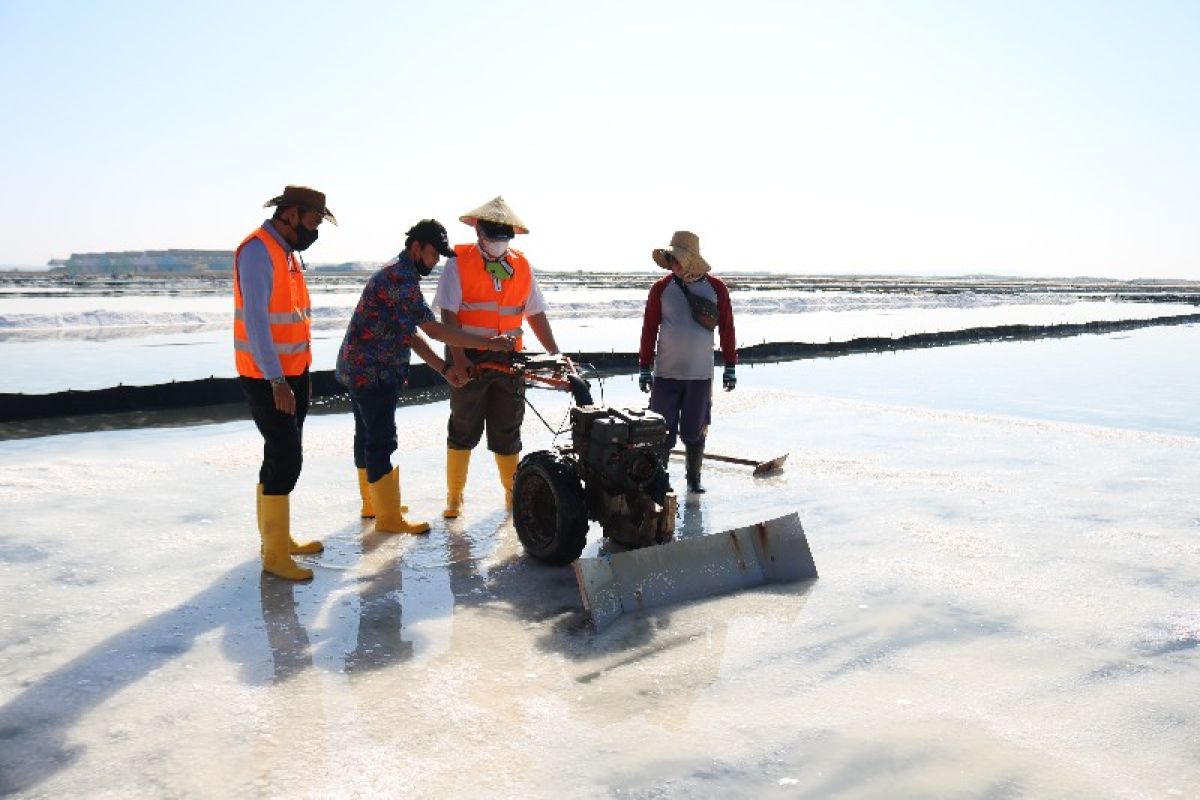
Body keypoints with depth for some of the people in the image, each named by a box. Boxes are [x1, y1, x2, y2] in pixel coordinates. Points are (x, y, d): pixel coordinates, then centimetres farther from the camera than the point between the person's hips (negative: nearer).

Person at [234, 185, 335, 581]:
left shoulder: (288, 251, 12)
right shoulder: (258, 250, -17)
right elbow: (255, 318, -23)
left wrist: (299, 372, 16)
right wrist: (276, 380, -27)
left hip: (294, 372, 10)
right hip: (267, 377, -9)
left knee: (282, 455, 15)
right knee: (286, 457, -10)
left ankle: (278, 537, 25)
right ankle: (274, 554, -3)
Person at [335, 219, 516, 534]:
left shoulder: (397, 275, 14)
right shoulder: (400, 278, -19)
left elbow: (411, 334, 13)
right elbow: (435, 330, -23)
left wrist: (444, 368, 7)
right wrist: (488, 343, -21)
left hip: (360, 368, 11)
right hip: (372, 370, -11)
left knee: (368, 436, 18)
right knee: (382, 442, -5)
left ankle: (373, 502, 30)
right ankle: (388, 517, 1)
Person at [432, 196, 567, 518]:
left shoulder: (521, 266, 8)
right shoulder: (459, 262, -5)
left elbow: (535, 314, 11)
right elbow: (448, 313, -11)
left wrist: (555, 353, 2)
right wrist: (458, 358, -22)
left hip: (509, 359, 3)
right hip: (470, 359, -3)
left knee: (507, 431, 10)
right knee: (464, 429, 6)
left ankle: (514, 495, 22)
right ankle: (454, 497, 19)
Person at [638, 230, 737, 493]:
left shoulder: (716, 288, 1)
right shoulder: (661, 288, 0)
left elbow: (727, 329, 5)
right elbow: (649, 329, 3)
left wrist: (730, 366, 5)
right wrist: (644, 368, 2)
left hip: (701, 374, 0)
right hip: (665, 373, 0)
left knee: (695, 432, 8)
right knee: (662, 432, 2)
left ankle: (694, 477, 23)